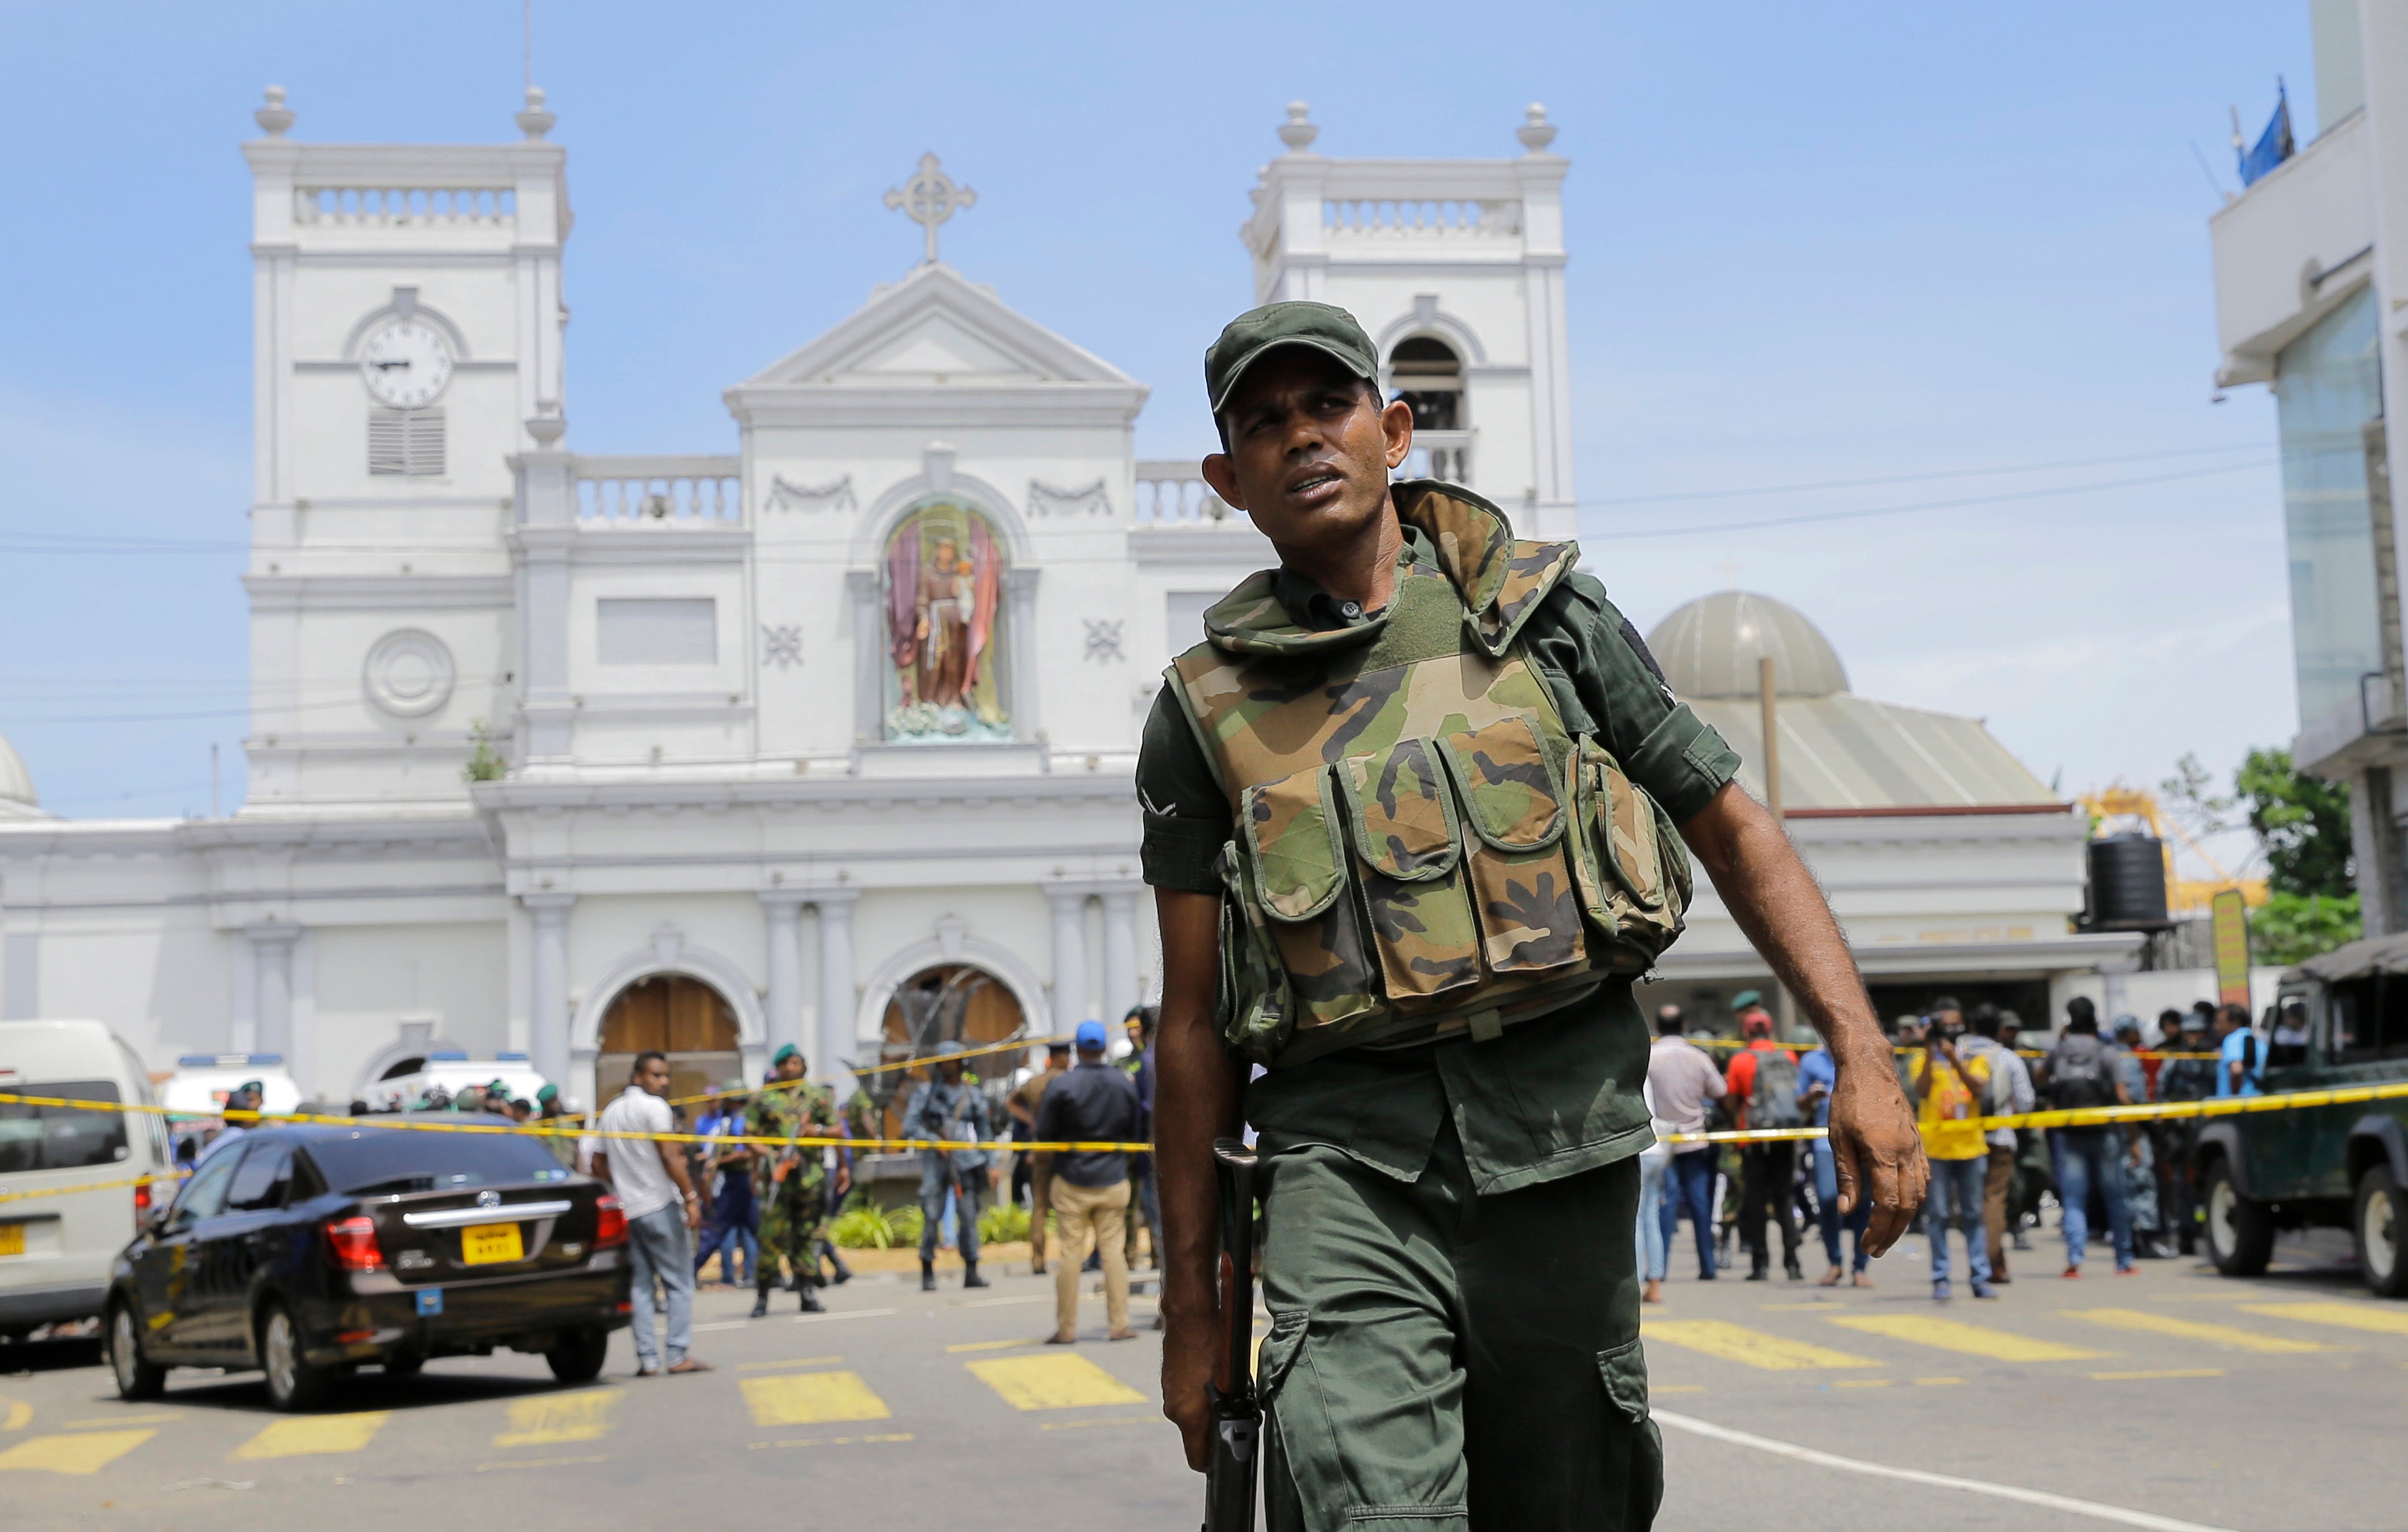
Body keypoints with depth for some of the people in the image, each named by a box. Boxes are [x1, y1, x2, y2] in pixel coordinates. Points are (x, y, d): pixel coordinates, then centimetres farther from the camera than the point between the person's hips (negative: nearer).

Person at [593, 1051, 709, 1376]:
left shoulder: (610, 1112, 15)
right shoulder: (654, 1106, -8)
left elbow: (599, 1166, 17)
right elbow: (668, 1156, -16)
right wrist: (691, 1197, -17)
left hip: (626, 1211, 7)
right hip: (659, 1206, -7)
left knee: (640, 1285, 7)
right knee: (679, 1283, -1)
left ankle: (647, 1359, 2)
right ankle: (678, 1355, -5)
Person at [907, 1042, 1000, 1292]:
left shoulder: (973, 1095, 14)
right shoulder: (926, 1092, 8)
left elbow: (984, 1131, 18)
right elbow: (909, 1126, 3)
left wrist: (992, 1165, 12)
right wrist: (934, 1141, -10)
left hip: (967, 1161, 2)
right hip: (935, 1161, -1)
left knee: (969, 1215, -3)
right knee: (931, 1216, -5)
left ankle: (971, 1271, 1)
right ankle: (928, 1273, 0)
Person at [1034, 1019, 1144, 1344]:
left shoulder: (1061, 1086, -12)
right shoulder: (1125, 1084, 0)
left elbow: (1044, 1135, -7)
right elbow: (1134, 1131, 7)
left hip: (1072, 1182, -3)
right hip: (1113, 1181, 3)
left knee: (1071, 1252, 1)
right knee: (1112, 1249, 7)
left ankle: (1066, 1328, 5)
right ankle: (1120, 1324, 4)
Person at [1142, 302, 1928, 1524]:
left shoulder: (1544, 609, 8)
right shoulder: (1207, 710, 7)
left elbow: (1730, 827, 10)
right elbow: (1196, 1025, 9)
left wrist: (1860, 1056, -2)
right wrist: (1193, 1306, 8)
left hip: (1561, 1142, 1)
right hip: (1349, 1157, -1)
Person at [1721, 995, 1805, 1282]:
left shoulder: (1741, 1060, -7)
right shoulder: (1788, 1057, 3)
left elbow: (1731, 1099, -1)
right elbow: (1799, 1094, 13)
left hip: (1756, 1138, -3)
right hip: (1788, 1137, 3)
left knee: (1755, 1199, 4)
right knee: (1784, 1198, 9)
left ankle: (1760, 1263, 4)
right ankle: (1791, 1261, 0)